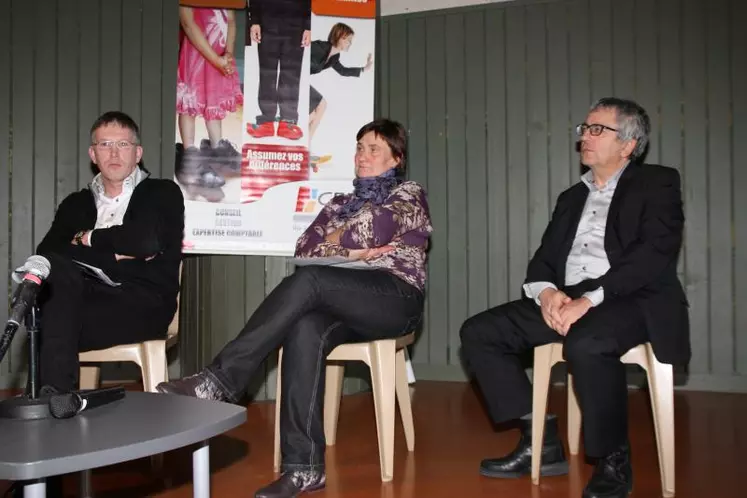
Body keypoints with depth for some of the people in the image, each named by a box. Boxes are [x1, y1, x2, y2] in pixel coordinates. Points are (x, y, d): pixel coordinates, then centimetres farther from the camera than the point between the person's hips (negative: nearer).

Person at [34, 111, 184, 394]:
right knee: (55, 268, -32)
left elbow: (148, 241, -11)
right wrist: (114, 252, -7)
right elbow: (45, 253, 4)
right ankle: (53, 390, -37)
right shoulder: (76, 203, 23)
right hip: (90, 299, 4)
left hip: (144, 306, -3)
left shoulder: (163, 193, 12)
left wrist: (88, 238, 3)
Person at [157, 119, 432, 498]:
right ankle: (304, 466, -35)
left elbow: (375, 228, -8)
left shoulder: (410, 195, 12)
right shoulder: (340, 203, 26)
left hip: (397, 299, -4)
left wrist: (336, 241, 9)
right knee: (305, 329, -33)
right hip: (346, 305, 4)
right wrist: (354, 250, -3)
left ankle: (218, 380, -31)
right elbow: (304, 249, 11)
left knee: (307, 280, -31)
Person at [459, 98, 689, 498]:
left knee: (586, 342, -38)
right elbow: (544, 257, 16)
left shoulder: (657, 183, 4)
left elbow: (655, 253, -12)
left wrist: (590, 299, -22)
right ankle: (542, 441, -2)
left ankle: (614, 462, -16)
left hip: (633, 300, -6)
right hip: (565, 300, 7)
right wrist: (546, 292, -9)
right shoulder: (572, 197, 24)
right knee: (479, 332, -8)